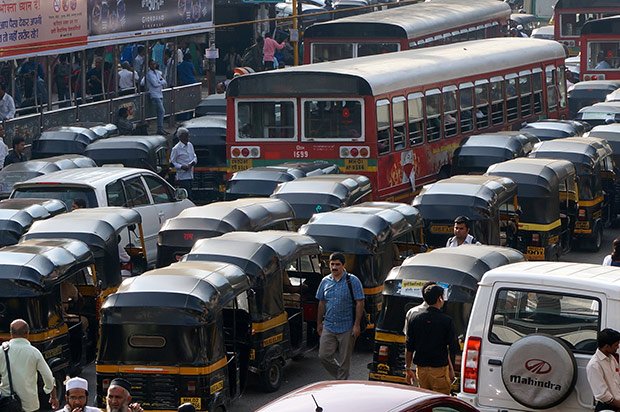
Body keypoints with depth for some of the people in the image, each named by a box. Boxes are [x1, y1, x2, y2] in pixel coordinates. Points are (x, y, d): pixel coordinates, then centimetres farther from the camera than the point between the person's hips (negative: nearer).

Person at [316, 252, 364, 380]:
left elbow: (360, 303, -7)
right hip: (328, 326, 4)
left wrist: (357, 325, -13)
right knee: (324, 355, -1)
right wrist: (319, 323, 15)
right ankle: (340, 375, 21)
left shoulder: (352, 281, -6)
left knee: (344, 359, 3)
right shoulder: (325, 281, 8)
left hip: (347, 328, -4)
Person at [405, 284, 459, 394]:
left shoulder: (415, 320, 4)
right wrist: (451, 369, 3)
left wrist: (408, 369, 16)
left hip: (421, 368, 5)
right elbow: (453, 348, -8)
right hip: (440, 369, -5)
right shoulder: (446, 321, -9)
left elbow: (409, 348, 7)